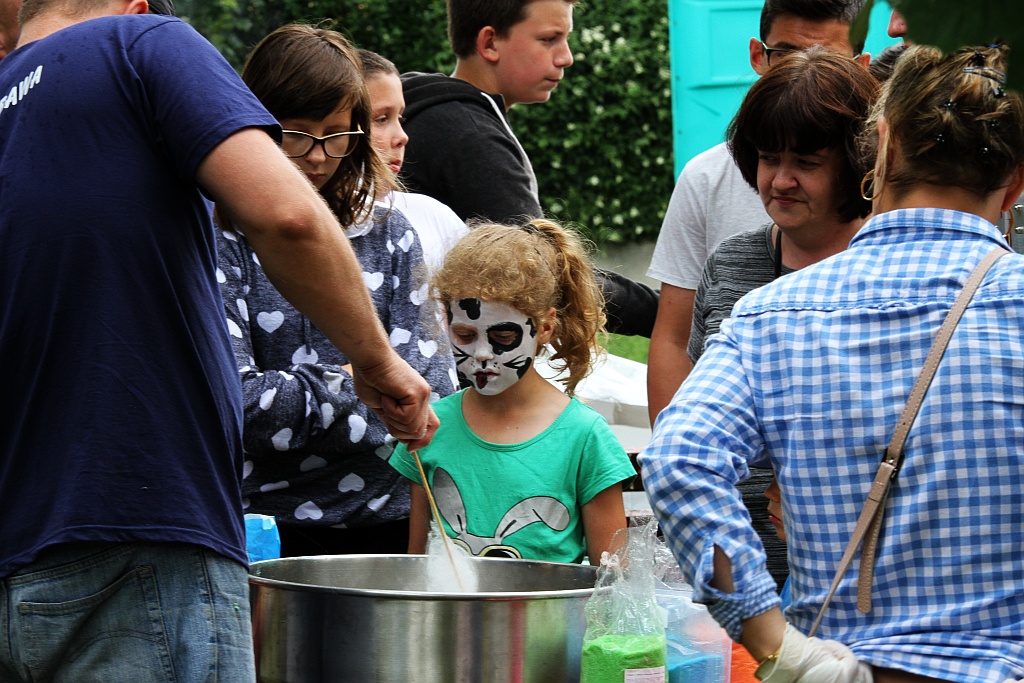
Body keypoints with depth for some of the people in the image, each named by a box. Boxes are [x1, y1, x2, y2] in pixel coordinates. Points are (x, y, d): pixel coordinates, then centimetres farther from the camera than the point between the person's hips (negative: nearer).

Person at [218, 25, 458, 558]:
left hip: (388, 519, 3)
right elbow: (231, 401, -10)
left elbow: (431, 392, 5)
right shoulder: (219, 242, -1)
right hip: (273, 527, -3)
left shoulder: (389, 237, 12)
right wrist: (357, 383, -5)